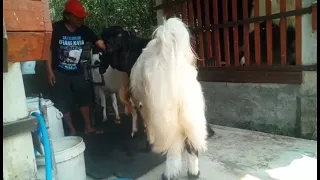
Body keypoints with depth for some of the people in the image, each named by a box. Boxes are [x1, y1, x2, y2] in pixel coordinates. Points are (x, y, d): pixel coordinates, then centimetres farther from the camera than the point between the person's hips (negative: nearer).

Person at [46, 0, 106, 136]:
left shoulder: (84, 30, -5)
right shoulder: (56, 28, -14)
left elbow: (100, 43, -14)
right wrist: (49, 71, -11)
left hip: (77, 72, 4)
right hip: (60, 73, -3)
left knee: (84, 98, 9)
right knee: (63, 103, 1)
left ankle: (88, 127, 25)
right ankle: (72, 130, 19)